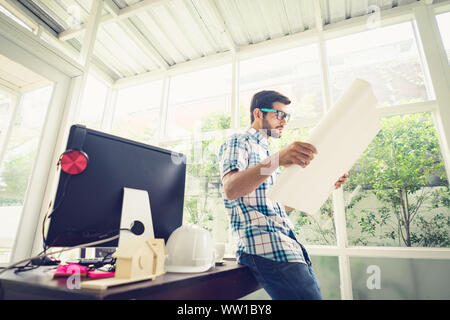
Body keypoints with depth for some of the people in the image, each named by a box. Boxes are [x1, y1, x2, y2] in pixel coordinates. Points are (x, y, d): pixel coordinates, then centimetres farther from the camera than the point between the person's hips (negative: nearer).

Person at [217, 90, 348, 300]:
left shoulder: (267, 153, 26)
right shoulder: (237, 142, -1)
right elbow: (231, 189, -22)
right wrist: (277, 160, -34)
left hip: (290, 245, 9)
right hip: (267, 247, -9)